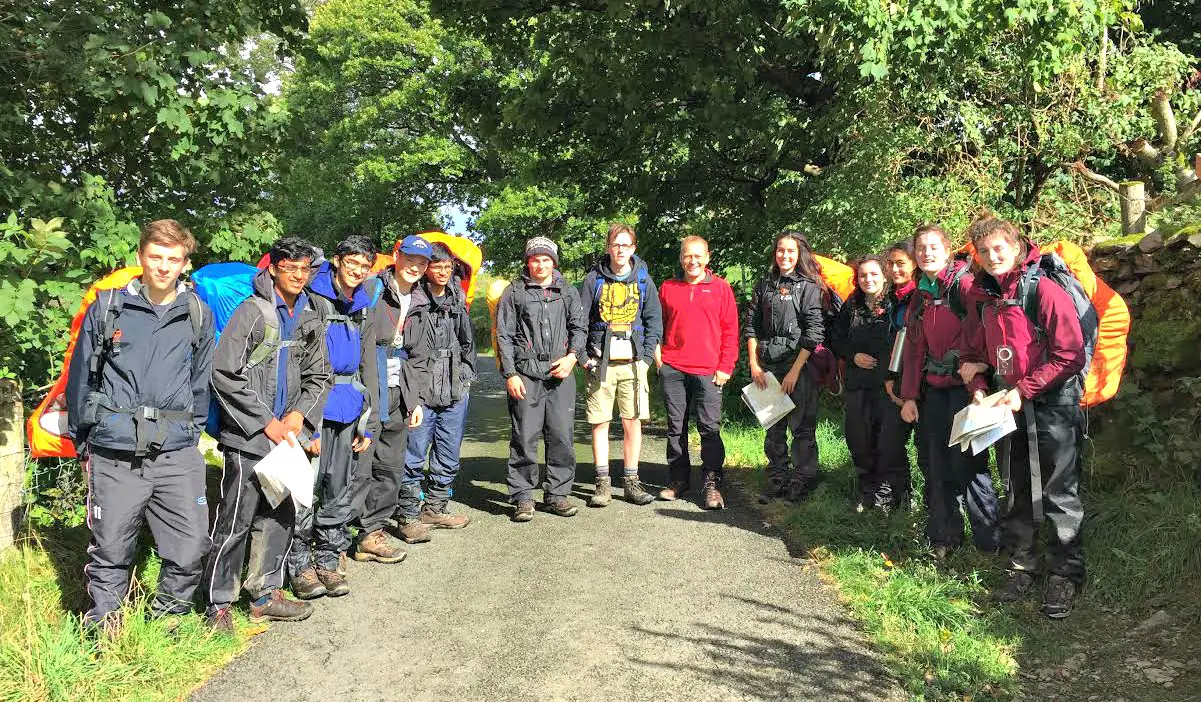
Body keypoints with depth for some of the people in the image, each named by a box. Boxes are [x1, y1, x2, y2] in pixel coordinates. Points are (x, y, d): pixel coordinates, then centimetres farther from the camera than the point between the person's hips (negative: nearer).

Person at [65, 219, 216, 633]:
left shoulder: (198, 315, 8)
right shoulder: (108, 308, 3)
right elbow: (81, 378, 9)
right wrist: (82, 441, 11)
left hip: (177, 455, 2)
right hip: (115, 455, -1)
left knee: (190, 548, 1)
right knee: (110, 551, 7)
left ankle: (165, 623, 24)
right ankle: (101, 633, 26)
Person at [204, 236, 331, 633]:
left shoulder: (310, 318, 10)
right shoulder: (252, 311, -9)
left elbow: (318, 376, 15)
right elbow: (225, 374, -14)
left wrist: (299, 414, -4)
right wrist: (267, 423, -13)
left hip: (286, 435, 7)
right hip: (247, 437, -7)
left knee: (280, 516, 13)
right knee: (236, 521, -1)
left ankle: (266, 594, 27)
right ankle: (218, 604, 12)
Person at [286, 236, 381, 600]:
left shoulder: (363, 308, 15)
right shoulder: (314, 300, -5)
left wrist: (369, 423, 11)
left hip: (349, 410, 6)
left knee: (342, 490, 9)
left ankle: (329, 559, 21)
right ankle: (300, 565, 10)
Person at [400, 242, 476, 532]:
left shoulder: (458, 300, 11)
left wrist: (466, 375, 19)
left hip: (455, 391, 6)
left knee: (448, 457, 12)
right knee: (414, 455, -1)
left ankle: (435, 508, 25)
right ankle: (409, 512, 10)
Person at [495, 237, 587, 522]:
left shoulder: (568, 292, 16)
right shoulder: (514, 292, 8)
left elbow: (580, 326, 15)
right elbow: (504, 335, 5)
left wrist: (572, 355, -3)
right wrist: (510, 374, -4)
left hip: (560, 374, 2)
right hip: (526, 375, -2)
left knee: (561, 436, 2)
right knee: (524, 437, -2)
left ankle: (557, 493, 14)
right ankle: (523, 497, 7)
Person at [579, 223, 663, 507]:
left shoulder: (643, 280, 8)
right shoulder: (594, 279, 4)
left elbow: (654, 321, 8)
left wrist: (646, 357, -1)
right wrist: (584, 356, -4)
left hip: (633, 363, 1)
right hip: (601, 363, -1)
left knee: (633, 422, 3)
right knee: (600, 422, 1)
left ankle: (631, 481, 13)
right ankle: (603, 483, 9)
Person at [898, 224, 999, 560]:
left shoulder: (963, 283, -6)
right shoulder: (920, 296, 15)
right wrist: (909, 396, 11)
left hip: (964, 384, -6)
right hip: (933, 388, 7)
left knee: (966, 460, -7)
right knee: (936, 463, 8)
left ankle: (988, 538, 6)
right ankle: (944, 535, 18)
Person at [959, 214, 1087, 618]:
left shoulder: (1044, 290, -13)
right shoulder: (984, 298, 7)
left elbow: (1071, 355, -17)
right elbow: (975, 355, 17)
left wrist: (1023, 391, -18)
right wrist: (979, 389, -1)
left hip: (1053, 406, -6)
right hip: (1008, 409, 6)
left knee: (1059, 495, 0)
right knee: (1018, 494, 14)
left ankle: (1065, 574, 13)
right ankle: (1021, 566, 26)